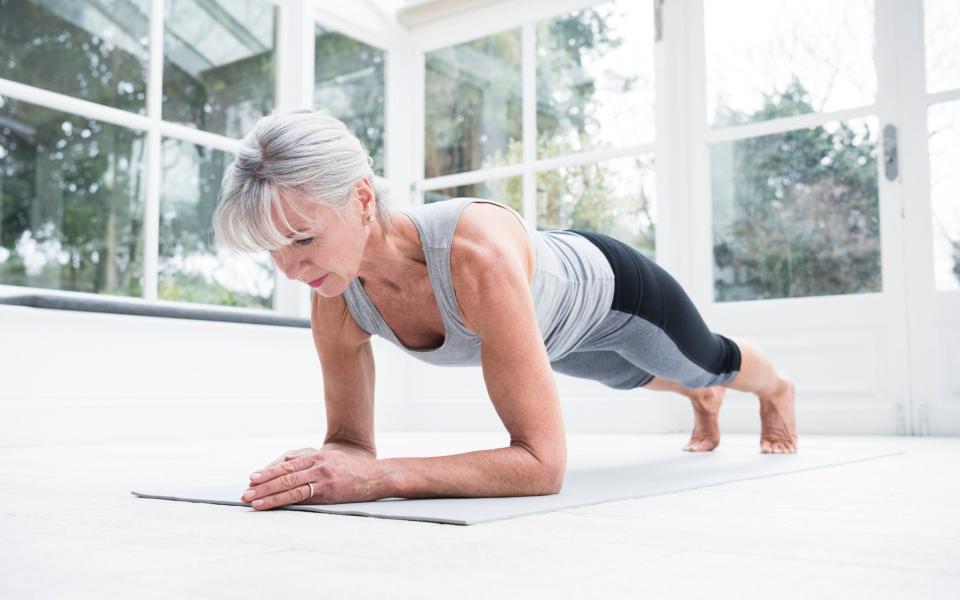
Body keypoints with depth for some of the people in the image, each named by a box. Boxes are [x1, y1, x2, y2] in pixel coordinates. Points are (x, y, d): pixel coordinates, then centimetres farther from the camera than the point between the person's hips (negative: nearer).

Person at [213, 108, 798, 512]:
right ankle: (703, 399, 78)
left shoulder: (477, 252, -52)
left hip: (608, 287, -5)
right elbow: (350, 439, -19)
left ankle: (779, 389, 71)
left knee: (713, 362, 31)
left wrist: (380, 476, -60)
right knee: (637, 375, 39)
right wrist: (324, 467, -43)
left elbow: (542, 462, -51)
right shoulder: (337, 302, -32)